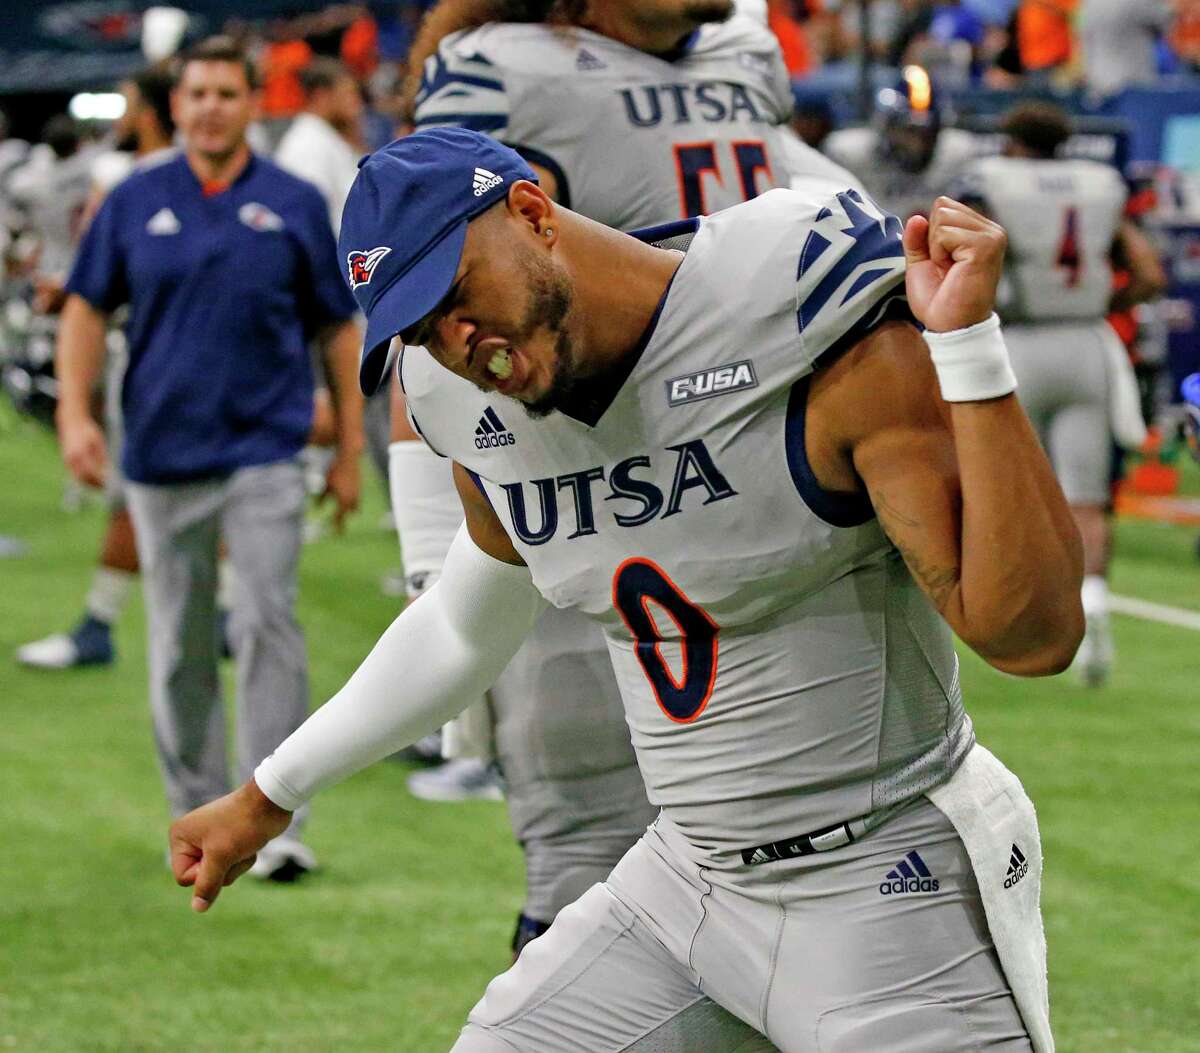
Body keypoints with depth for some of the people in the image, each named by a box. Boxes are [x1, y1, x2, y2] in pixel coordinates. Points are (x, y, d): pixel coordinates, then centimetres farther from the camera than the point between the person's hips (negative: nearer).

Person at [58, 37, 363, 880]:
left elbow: (339, 328, 6)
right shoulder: (136, 203, 5)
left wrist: (350, 448, 5)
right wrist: (74, 412, -3)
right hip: (162, 455, 2)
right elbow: (88, 307, 10)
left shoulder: (294, 205, 1)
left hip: (264, 453, -2)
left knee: (268, 627, -13)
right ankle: (199, 816, 22)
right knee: (180, 647, 9)